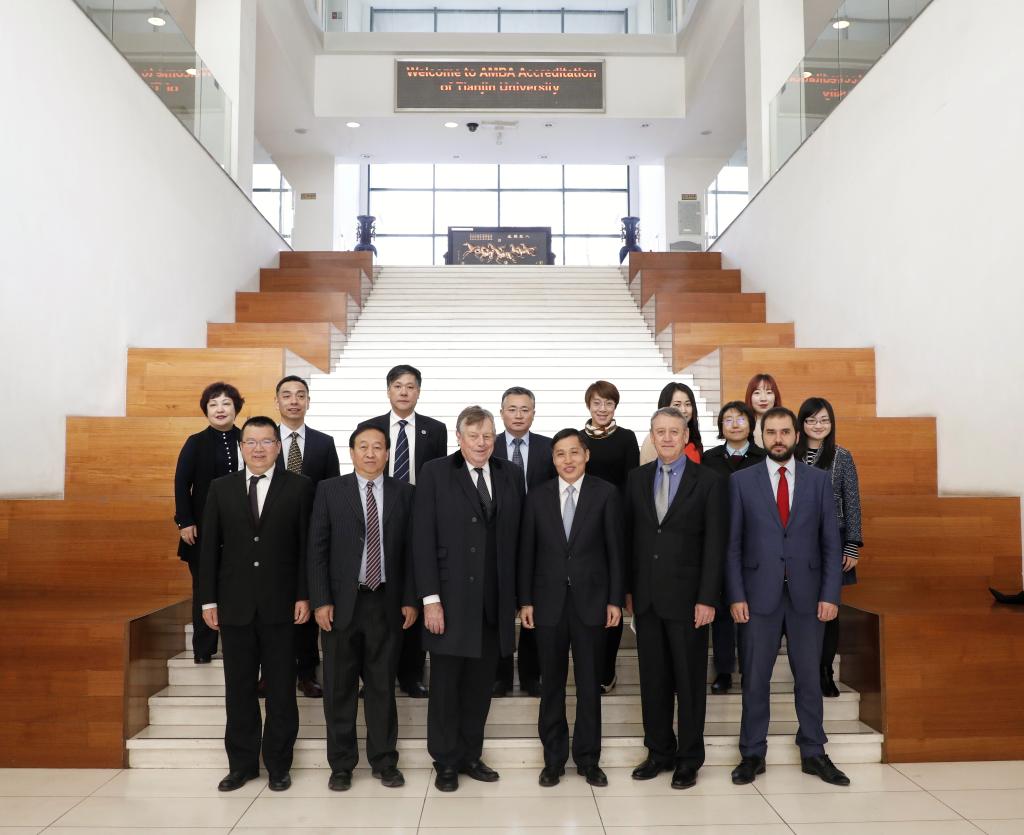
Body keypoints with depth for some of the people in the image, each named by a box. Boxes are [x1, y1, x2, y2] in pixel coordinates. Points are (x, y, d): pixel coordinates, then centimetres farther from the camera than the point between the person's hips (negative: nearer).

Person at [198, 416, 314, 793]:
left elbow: (307, 546, -2)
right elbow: (209, 548, 6)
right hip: (235, 605, 2)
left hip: (280, 605, -2)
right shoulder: (221, 488, 6)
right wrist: (209, 599, 2)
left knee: (281, 689, 7)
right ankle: (241, 763, 24)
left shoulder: (299, 487, 0)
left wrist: (304, 596, -7)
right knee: (239, 689, 10)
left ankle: (278, 765, 20)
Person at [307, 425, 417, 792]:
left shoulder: (404, 493, 4)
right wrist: (320, 601, -7)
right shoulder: (329, 490, 2)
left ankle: (384, 761, 22)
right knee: (339, 688, 8)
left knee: (382, 685, 9)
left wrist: (410, 599, -1)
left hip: (386, 603, 1)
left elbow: (410, 550, 4)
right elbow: (317, 550, -1)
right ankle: (341, 764, 22)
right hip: (341, 603, 0)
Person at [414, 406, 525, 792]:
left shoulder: (511, 474, 6)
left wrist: (520, 595, 4)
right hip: (451, 600, -3)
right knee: (446, 685, 8)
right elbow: (423, 539, -6)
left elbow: (518, 536, 7)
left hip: (494, 602, 3)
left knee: (480, 685, 13)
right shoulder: (435, 473, -3)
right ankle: (446, 762, 24)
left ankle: (471, 756, 29)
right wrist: (430, 598, -12)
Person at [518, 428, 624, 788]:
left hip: (590, 600, -1)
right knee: (552, 685, 10)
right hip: (549, 602, 1)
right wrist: (525, 601, 1)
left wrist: (615, 600, -4)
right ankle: (554, 758, 23)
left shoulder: (606, 494, -2)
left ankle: (588, 758, 23)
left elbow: (615, 550, -1)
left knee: (589, 685, 8)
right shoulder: (537, 496, 2)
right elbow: (527, 552, 4)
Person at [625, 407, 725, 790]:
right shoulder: (637, 478, 7)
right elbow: (629, 536, 8)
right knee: (652, 678, 11)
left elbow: (714, 544, -7)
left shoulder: (707, 481, -4)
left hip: (686, 596, -3)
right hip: (646, 596, 3)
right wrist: (627, 589, 5)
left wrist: (707, 599, -12)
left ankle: (689, 758, 20)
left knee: (689, 679, 7)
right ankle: (659, 751, 25)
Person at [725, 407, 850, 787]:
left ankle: (814, 753, 25)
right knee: (755, 679, 6)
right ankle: (752, 755, 19)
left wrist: (830, 594, -3)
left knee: (809, 677, 11)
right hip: (760, 595, -1)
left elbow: (831, 542, 4)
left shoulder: (818, 480, 5)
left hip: (807, 595, 1)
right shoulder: (741, 481, 1)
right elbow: (733, 544, 0)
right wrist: (736, 595, -6)